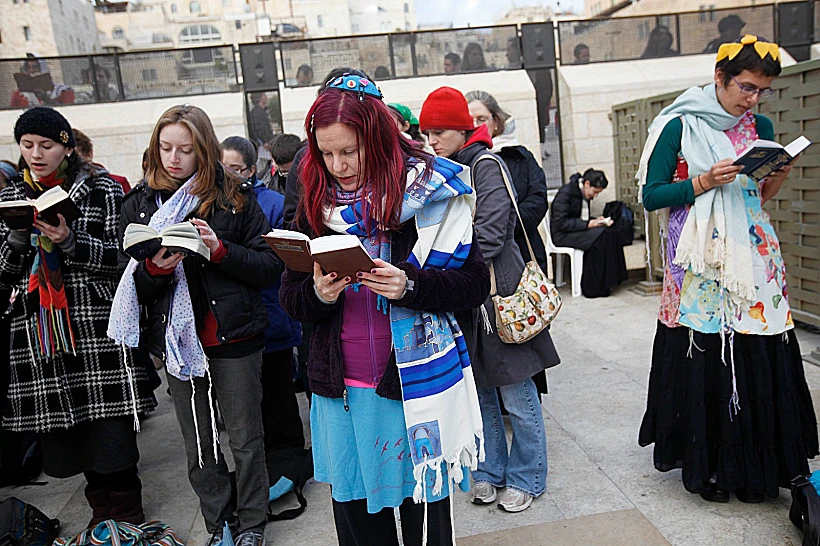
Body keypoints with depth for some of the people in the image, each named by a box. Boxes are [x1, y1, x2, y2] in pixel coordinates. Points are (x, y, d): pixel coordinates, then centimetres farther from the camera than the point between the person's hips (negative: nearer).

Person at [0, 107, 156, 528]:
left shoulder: (103, 190, 1)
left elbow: (121, 256, -4)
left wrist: (69, 240, -18)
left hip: (97, 328, -4)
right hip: (37, 332, 4)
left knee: (110, 426, -3)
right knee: (65, 431, 8)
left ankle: (126, 517, 16)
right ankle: (102, 512, 27)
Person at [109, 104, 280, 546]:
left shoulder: (234, 197, -3)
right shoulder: (140, 203, 5)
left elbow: (270, 264, -6)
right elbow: (130, 284, 5)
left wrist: (220, 250, -20)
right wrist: (155, 268, -17)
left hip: (234, 338, -2)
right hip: (177, 340, 3)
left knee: (244, 440, 10)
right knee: (198, 447, 15)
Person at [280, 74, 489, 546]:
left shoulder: (427, 189, -6)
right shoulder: (317, 203, 6)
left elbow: (476, 281, -7)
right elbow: (290, 297, 8)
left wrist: (409, 285, -23)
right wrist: (318, 294, -14)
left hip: (414, 382, -3)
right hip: (341, 389, 4)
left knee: (422, 505, 10)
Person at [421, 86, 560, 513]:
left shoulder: (485, 166, -9)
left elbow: (489, 234, -18)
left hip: (496, 290, -7)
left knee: (516, 394, 4)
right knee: (477, 389, 15)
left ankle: (525, 478, 22)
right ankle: (490, 471, 31)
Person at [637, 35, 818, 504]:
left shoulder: (761, 128, 13)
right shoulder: (679, 126, -2)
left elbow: (762, 196, 19)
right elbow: (651, 195, -6)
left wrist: (780, 176, -1)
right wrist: (703, 183, -17)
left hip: (754, 259, 5)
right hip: (700, 264, -4)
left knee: (760, 359, 3)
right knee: (703, 363, -3)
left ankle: (758, 463, 20)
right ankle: (708, 465, 15)